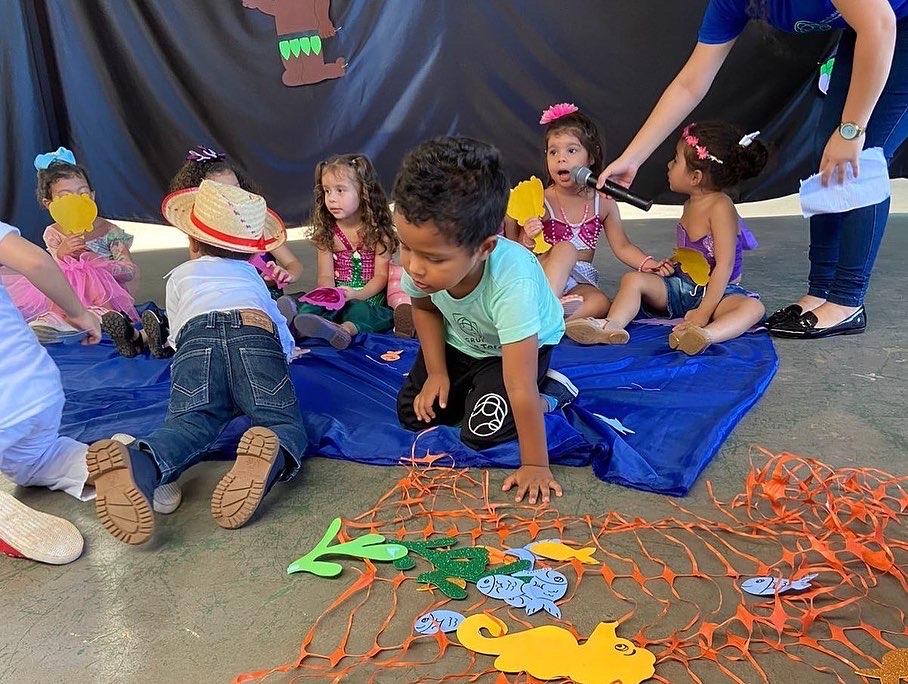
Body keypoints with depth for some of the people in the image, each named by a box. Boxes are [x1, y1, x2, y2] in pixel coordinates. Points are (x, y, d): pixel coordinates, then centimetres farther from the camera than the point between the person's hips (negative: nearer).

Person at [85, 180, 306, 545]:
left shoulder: (180, 275, 39)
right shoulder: (251, 274, 42)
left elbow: (176, 335, 44)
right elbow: (285, 337, 43)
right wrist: (284, 352, 64)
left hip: (197, 333, 0)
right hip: (255, 331, 0)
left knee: (188, 423, -17)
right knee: (284, 424, -9)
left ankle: (136, 463, -52)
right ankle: (270, 456, -47)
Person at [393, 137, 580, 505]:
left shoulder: (512, 284, -45)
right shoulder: (420, 262, -29)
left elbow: (521, 387, -40)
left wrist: (535, 465, -31)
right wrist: (436, 371, -8)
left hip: (520, 346, -5)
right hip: (457, 341, 5)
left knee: (483, 431, -18)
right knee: (414, 415, -1)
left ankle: (551, 390, 5)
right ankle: (473, 384, 22)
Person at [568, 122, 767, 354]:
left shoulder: (720, 207, -16)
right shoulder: (690, 205, 7)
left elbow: (724, 265, -21)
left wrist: (704, 311, -25)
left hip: (716, 291, -6)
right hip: (681, 286, 7)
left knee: (753, 307, -35)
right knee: (633, 279, -14)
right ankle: (612, 326, -39)